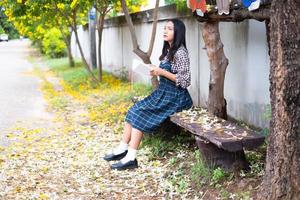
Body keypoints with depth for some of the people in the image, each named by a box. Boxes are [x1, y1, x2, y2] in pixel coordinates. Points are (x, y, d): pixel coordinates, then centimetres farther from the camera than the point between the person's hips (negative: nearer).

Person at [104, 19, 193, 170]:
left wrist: (162, 72, -22)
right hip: (162, 93, 9)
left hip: (174, 97, -9)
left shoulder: (180, 53, -15)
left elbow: (185, 81, -20)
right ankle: (122, 149, -4)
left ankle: (130, 158, -16)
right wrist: (157, 71, 5)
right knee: (134, 111, -5)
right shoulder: (168, 50, 13)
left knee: (140, 115, -18)